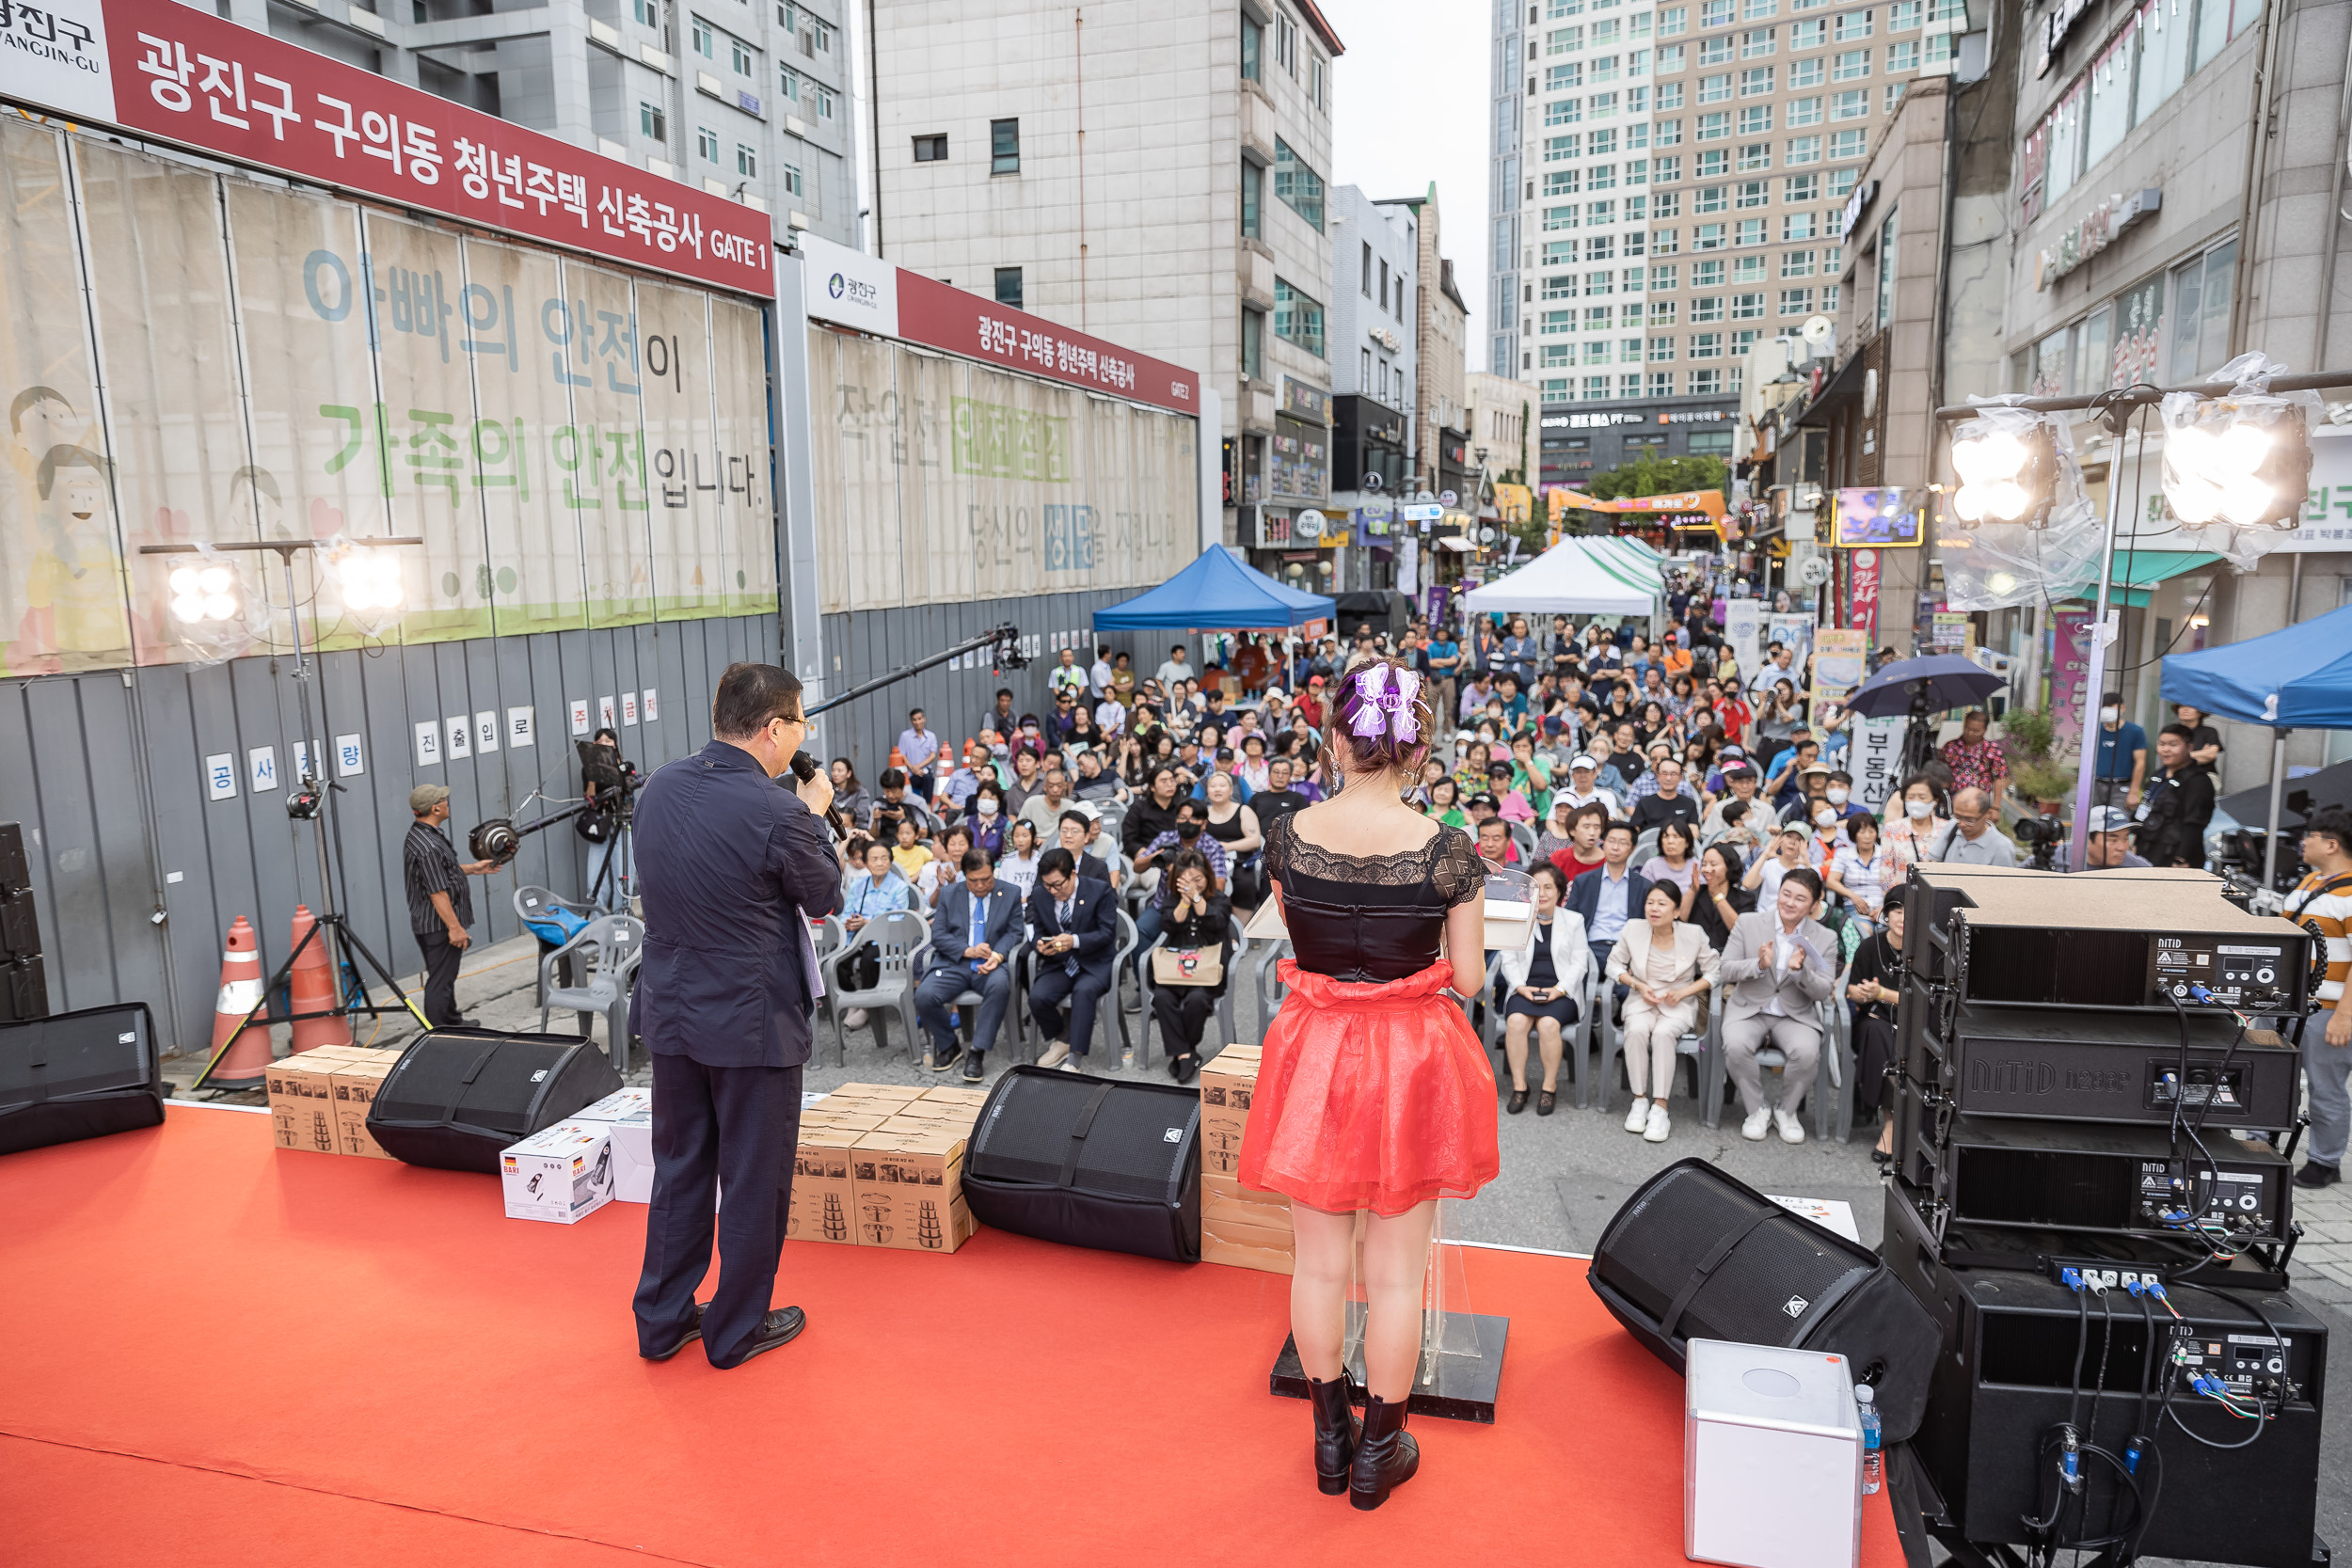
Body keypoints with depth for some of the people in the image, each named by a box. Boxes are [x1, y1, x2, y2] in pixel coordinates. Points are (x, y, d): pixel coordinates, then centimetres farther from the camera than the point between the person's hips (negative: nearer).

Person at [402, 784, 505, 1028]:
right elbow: (437, 893, -25)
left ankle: (452, 1022, 38)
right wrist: (455, 927, -22)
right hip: (438, 925, -11)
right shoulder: (429, 846, -25)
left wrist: (471, 869, 24)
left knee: (446, 975, 24)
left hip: (425, 923, 11)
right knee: (440, 980, -4)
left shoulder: (417, 835, 10)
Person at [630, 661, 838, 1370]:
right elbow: (826, 897, -6)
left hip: (672, 1013, 7)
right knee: (754, 1179, 11)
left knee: (679, 1169, 20)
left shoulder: (659, 787, -2)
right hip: (752, 1020, -6)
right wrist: (815, 816, 5)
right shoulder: (778, 814, -22)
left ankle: (663, 1319, 33)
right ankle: (737, 1328, 26)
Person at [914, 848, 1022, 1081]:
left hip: (990, 965, -1)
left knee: (1000, 985, -38)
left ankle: (977, 1053, -27)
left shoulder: (1010, 895, 9)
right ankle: (948, 1046, 2)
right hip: (954, 963, 2)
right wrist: (967, 950, -13)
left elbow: (1013, 932, 4)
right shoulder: (949, 895, 11)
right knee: (924, 995, -26)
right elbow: (938, 934, 4)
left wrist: (998, 956, -17)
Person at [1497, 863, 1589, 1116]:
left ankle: (1550, 1087, -15)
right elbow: (1509, 961, 7)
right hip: (1524, 989, 1)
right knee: (1516, 1021, -31)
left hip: (1561, 992, -1)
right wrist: (1522, 987, -11)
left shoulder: (1573, 920, 10)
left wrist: (1558, 989, -12)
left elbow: (1579, 963, 3)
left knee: (1548, 1023, -32)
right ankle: (1519, 1086, -19)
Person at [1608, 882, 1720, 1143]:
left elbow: (1713, 972, 2)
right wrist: (1638, 985, -9)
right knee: (1637, 1030, -33)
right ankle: (1640, 1100, -19)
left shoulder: (1694, 934, -7)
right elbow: (1614, 964, 7)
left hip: (1679, 1004, -1)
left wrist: (1683, 992, -11)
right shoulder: (1634, 929, -4)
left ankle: (1660, 1107, -29)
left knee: (1663, 1033, -34)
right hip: (1642, 1000, 1)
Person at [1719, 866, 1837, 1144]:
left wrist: (1800, 971, -24)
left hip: (1796, 1014, 1)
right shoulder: (1748, 923, 0)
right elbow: (1726, 970, -3)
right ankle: (1757, 1110, -6)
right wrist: (1759, 965, -23)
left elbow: (1823, 992, -3)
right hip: (1749, 1009, -1)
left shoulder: (1825, 938, 2)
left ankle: (1786, 1111, -1)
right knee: (1735, 1046, -32)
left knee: (1807, 1053, -31)